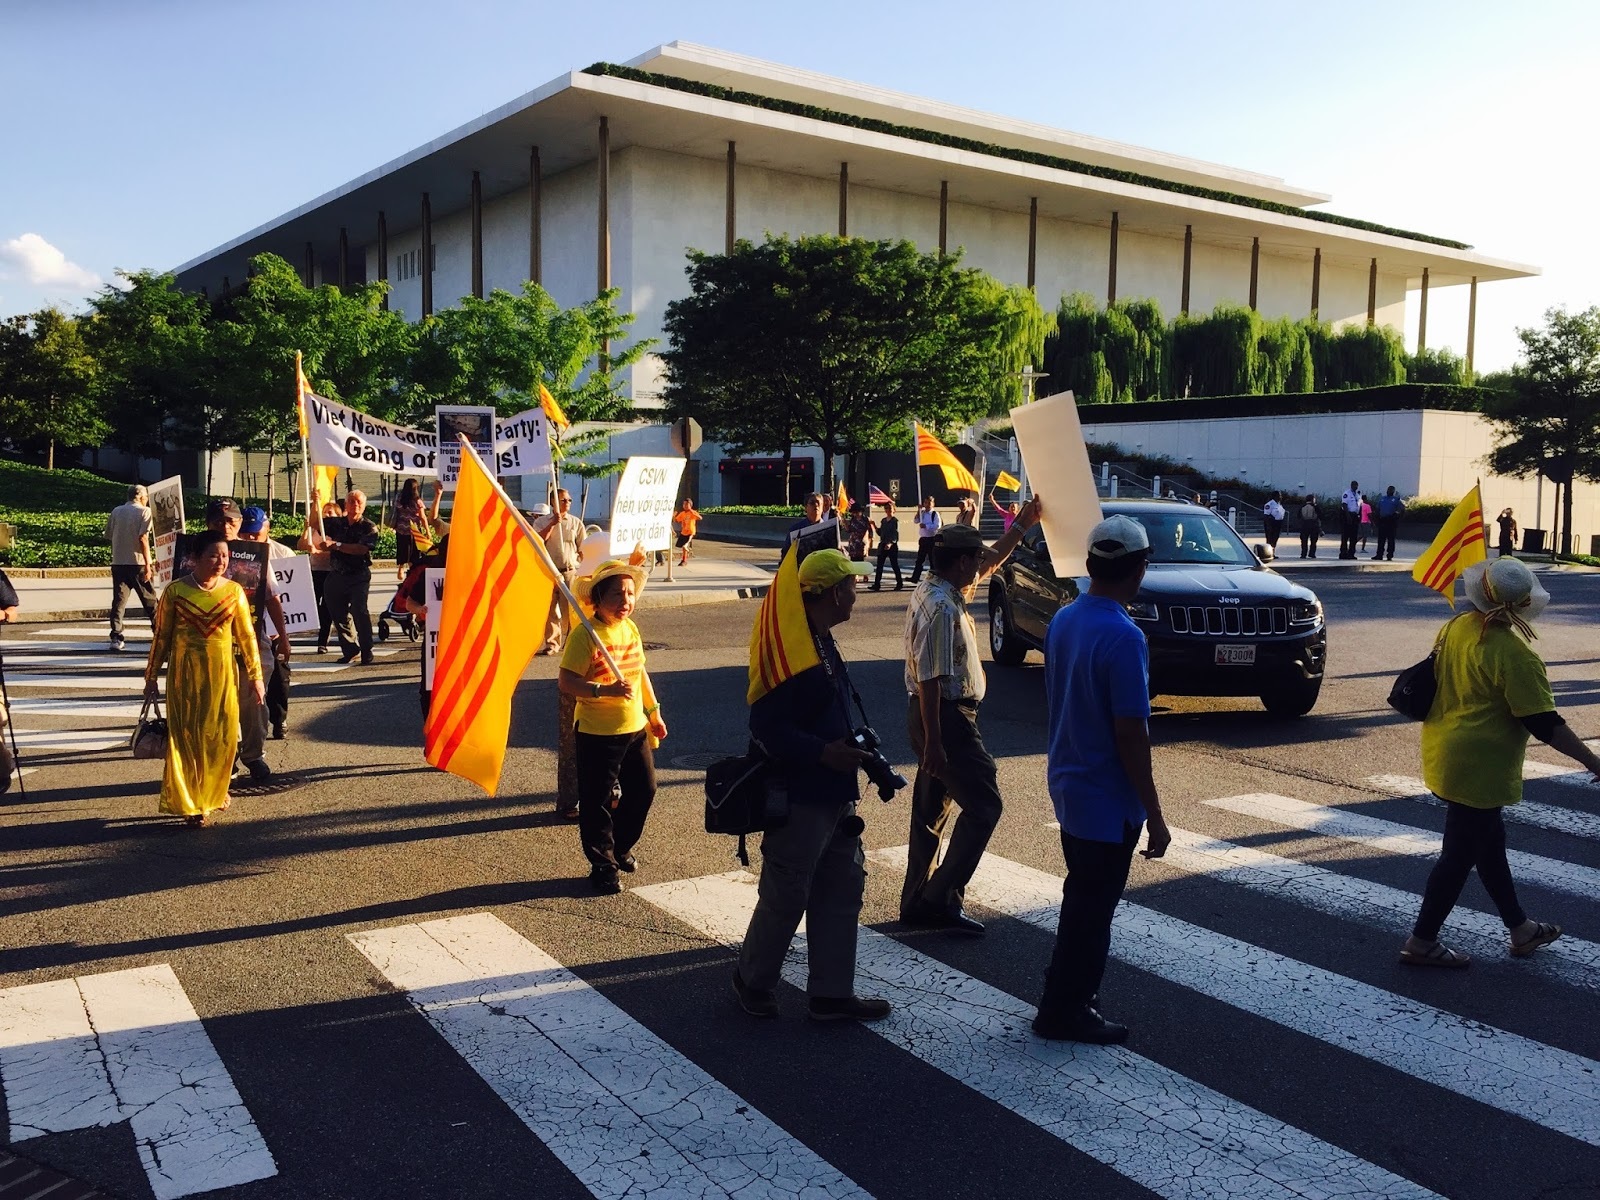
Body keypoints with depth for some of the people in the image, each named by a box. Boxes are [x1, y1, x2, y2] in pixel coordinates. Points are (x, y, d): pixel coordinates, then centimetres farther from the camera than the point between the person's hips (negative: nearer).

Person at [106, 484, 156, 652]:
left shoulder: (116, 511, 11)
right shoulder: (144, 511, -4)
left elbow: (109, 537, 10)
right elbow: (143, 538, -13)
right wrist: (148, 563, -13)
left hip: (118, 562, 4)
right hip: (137, 562, -4)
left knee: (119, 600, 4)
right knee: (150, 600, 7)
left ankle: (116, 638, -4)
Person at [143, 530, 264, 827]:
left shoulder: (234, 591, -1)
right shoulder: (175, 591, -6)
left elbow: (246, 636, 4)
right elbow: (161, 636, 2)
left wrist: (255, 676, 4)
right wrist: (151, 676, 4)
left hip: (222, 673, 2)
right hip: (185, 673, -2)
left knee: (222, 736, 7)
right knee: (185, 736, 1)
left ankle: (213, 794, 29)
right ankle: (190, 805, 11)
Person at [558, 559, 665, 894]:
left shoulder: (630, 629, 6)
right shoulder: (585, 634, -16)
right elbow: (566, 683, -20)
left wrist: (654, 712, 19)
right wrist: (606, 690, -30)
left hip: (635, 728, 7)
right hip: (597, 734, -7)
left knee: (643, 790, 15)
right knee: (597, 802, 3)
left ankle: (620, 847, 37)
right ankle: (603, 865, 19)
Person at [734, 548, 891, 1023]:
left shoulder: (820, 640, 11)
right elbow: (767, 726, -25)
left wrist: (852, 746, 13)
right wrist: (824, 753, -26)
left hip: (832, 793, 10)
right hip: (800, 797, -10)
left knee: (842, 888, 15)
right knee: (786, 897, 4)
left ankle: (831, 993, 25)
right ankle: (753, 980, 26)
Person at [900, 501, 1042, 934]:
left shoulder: (935, 590, 9)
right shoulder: (941, 608, -22)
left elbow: (990, 563, 26)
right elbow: (930, 678, -25)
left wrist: (1022, 525, 28)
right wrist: (933, 743, -24)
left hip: (935, 715, 10)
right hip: (946, 718, -10)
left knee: (932, 809, 15)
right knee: (983, 805, -4)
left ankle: (918, 901, 23)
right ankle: (940, 899, -2)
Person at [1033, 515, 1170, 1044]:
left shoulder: (1063, 620, 2)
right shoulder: (1123, 637, -23)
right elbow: (1130, 733, -23)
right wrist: (1154, 815, -16)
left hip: (1069, 785, 8)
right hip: (1107, 798, -8)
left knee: (1083, 896, 22)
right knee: (1092, 906, 6)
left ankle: (1068, 993, 35)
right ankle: (1065, 1010, 17)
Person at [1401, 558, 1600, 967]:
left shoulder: (1454, 628, 0)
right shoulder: (1515, 655, -22)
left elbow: (1433, 679, 14)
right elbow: (1545, 724, -21)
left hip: (1444, 757, 8)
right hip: (1479, 770, -8)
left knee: (1488, 839, 20)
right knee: (1461, 853, 3)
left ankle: (1520, 929, 35)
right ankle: (1422, 942, 12)